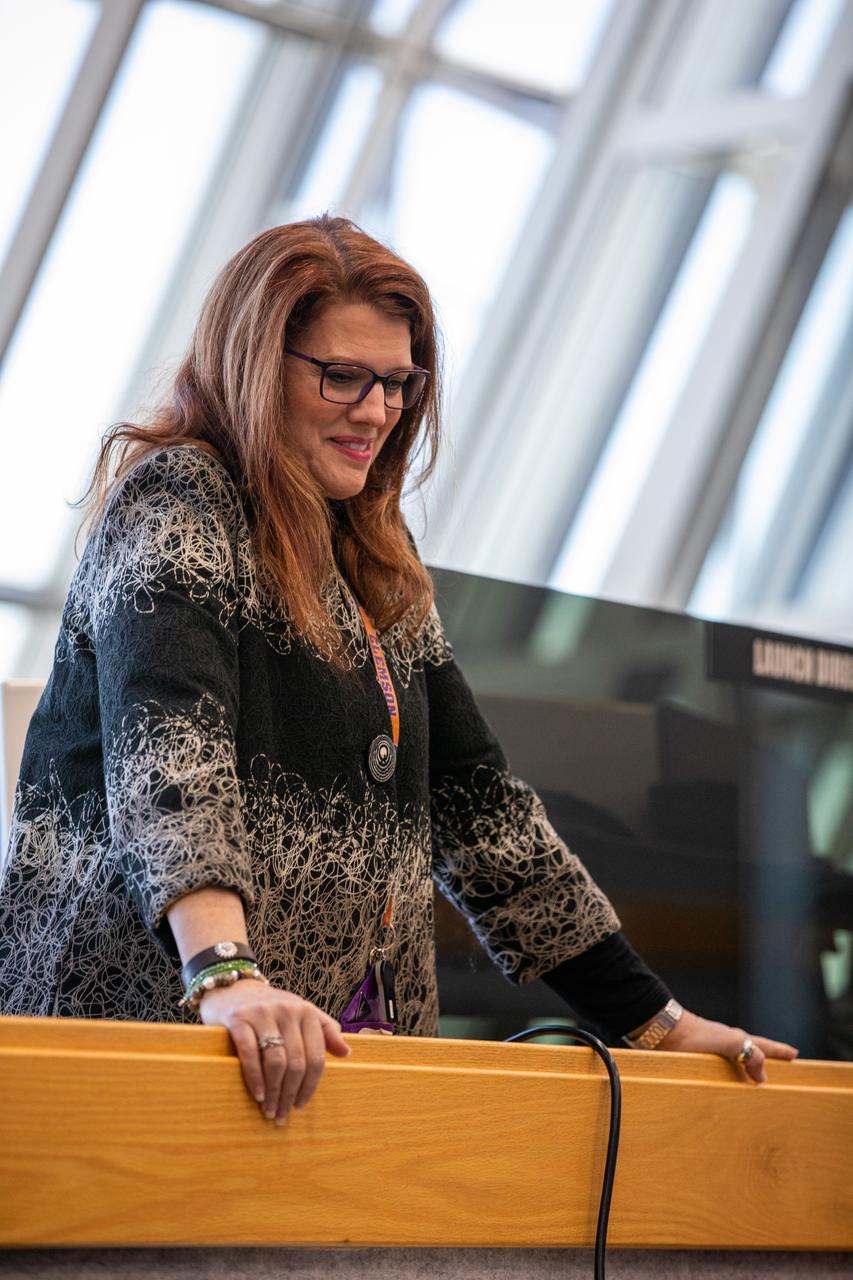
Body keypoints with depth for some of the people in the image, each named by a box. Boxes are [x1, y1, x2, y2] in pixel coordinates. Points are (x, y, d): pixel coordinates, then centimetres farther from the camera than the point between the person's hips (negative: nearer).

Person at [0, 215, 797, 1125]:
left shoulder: (378, 568, 19)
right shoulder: (173, 504, -3)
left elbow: (473, 796, 17)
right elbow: (165, 741, -21)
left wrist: (656, 1021, 11)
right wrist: (224, 973, -38)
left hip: (344, 1040, 6)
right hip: (156, 1010, -6)